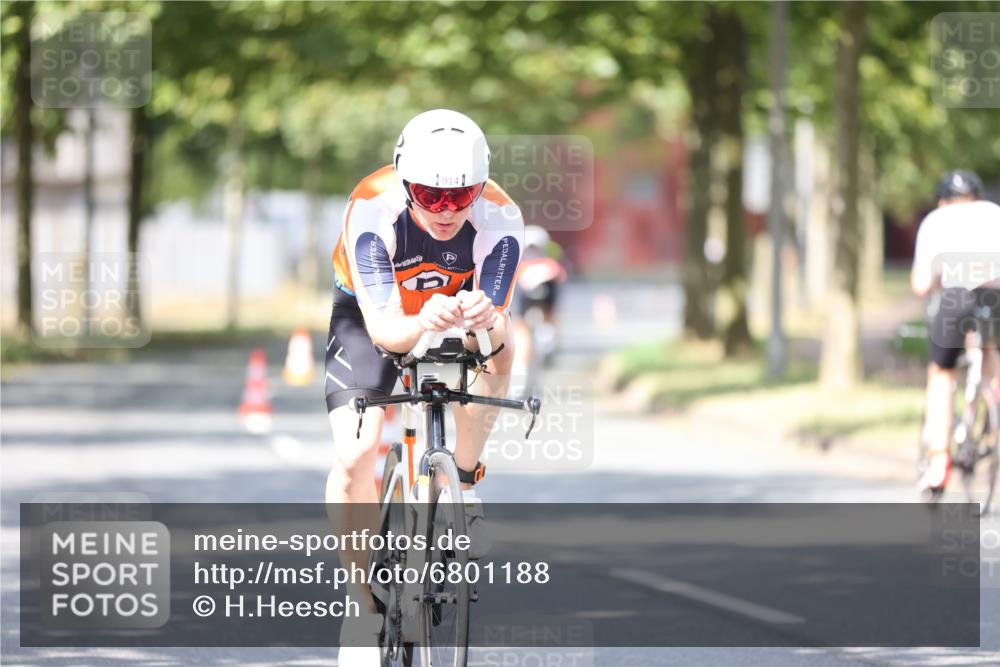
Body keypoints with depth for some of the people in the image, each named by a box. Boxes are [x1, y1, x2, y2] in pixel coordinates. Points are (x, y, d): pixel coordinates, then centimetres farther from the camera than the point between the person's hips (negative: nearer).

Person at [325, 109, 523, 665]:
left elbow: (496, 326, -35)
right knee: (354, 457, -19)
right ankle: (364, 595, 0)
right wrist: (422, 323, -62)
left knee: (499, 344, -34)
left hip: (462, 306, 1)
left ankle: (466, 478, -11)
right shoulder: (373, 212, -35)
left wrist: (484, 322, -60)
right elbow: (383, 328, -39)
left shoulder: (500, 221, -31)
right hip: (372, 312, -1)